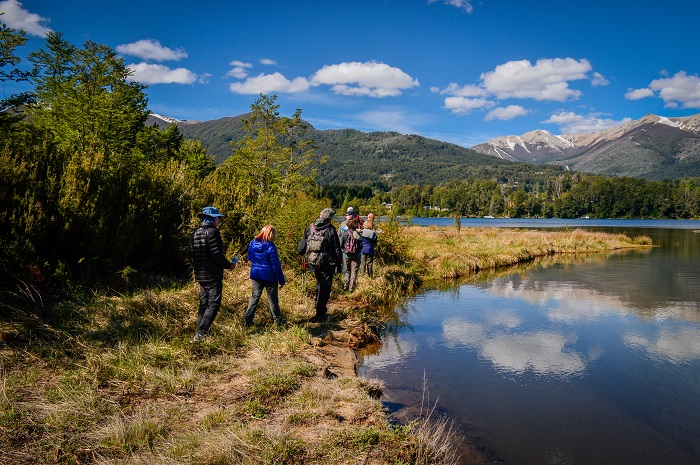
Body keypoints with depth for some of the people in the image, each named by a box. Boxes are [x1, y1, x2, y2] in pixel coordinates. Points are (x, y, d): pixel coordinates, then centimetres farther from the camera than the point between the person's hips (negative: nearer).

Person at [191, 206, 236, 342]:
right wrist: (228, 265, -6)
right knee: (214, 303, -6)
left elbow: (192, 252, 15)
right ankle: (200, 333, -12)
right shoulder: (212, 232, -15)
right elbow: (216, 254, -20)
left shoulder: (196, 232, 13)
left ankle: (200, 333, 18)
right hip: (213, 275, -9)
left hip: (200, 274, 9)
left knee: (203, 303, 15)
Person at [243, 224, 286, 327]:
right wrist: (281, 280, -7)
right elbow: (276, 265, -14)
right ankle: (277, 319, 23)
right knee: (272, 299, 10)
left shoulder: (252, 243, 0)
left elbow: (249, 258, 16)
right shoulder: (270, 247, -18)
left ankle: (247, 320, 11)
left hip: (255, 275, 5)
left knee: (255, 297, 14)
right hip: (269, 277, -5)